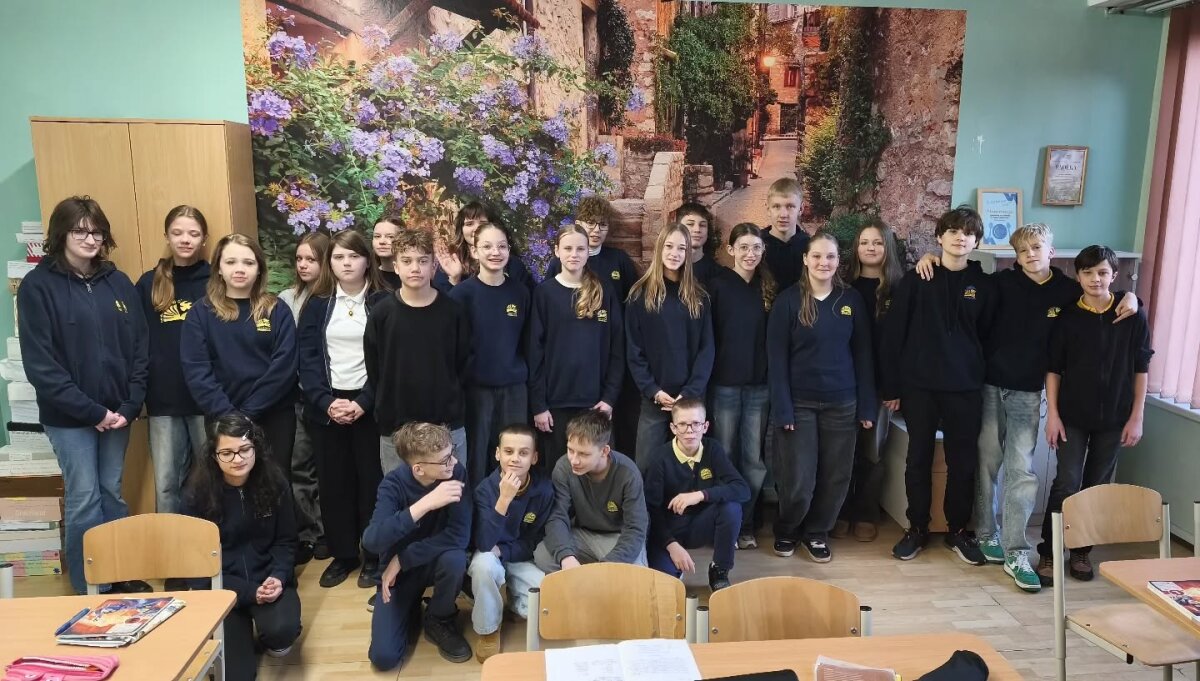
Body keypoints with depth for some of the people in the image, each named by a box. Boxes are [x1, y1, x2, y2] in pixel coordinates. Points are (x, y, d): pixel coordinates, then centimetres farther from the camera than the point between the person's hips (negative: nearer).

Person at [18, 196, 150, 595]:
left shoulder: (118, 283, 4)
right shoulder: (38, 286, -7)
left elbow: (139, 349, 4)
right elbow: (40, 364, -12)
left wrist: (129, 406, -7)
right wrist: (91, 412, -15)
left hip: (117, 412, 4)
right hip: (69, 417, -4)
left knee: (113, 495, 14)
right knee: (83, 501, 2)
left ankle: (122, 576, 27)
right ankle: (88, 590, 16)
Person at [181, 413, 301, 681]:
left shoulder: (275, 482, -6)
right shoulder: (197, 493, -11)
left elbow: (286, 541, 2)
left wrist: (278, 578, -19)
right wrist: (249, 592, -19)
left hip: (267, 577, 1)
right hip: (221, 585, 0)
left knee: (282, 630, -30)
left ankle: (268, 638, 9)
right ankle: (242, 628, 23)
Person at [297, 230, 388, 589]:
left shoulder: (383, 302, -1)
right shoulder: (317, 304, 7)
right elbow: (307, 358, 1)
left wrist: (363, 402, -16)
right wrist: (326, 401, -12)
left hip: (369, 404, -2)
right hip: (326, 404, 3)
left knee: (371, 479, 2)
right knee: (333, 481, 8)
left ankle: (373, 557, 15)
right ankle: (342, 554, 22)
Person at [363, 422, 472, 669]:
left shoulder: (456, 473, -21)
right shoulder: (395, 483, -23)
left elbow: (459, 535, -26)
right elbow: (371, 541, -37)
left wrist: (402, 560, -26)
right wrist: (424, 504, -46)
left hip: (435, 560, 1)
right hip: (398, 569, -1)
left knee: (455, 559, -35)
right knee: (383, 657, -14)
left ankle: (439, 620, -4)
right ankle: (409, 606, 17)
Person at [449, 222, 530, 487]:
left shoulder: (520, 292, 4)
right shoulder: (462, 292, -6)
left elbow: (526, 341, 10)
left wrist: (529, 380, 10)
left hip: (514, 387, 3)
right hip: (475, 387, -3)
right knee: (476, 457, 6)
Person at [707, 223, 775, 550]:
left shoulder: (768, 287, 7)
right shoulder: (718, 286, -3)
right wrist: (705, 380, -8)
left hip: (759, 386, 3)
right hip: (724, 385, -3)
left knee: (754, 459, 6)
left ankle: (745, 523, 20)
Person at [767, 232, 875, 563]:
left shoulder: (852, 300, 3)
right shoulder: (788, 301, -6)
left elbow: (863, 355, 5)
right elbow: (776, 359, -7)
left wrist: (867, 406, 1)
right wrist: (782, 409, -13)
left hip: (841, 403, 3)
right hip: (800, 403, -3)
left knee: (836, 477, 8)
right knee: (798, 482, -1)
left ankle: (816, 532, 30)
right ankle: (786, 530, 27)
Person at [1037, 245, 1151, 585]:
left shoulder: (1133, 316, -1)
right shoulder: (1067, 317, -3)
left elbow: (1140, 369, 1)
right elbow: (1053, 368, -1)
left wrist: (1136, 417, -2)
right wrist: (1052, 414, -6)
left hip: (1114, 417, 1)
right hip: (1073, 415, -1)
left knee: (1097, 486, 9)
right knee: (1067, 483, -5)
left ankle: (1082, 550, 23)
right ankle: (1049, 553, 4)